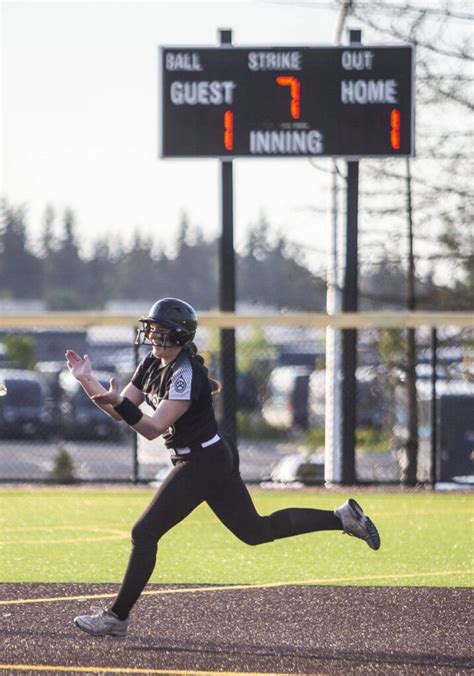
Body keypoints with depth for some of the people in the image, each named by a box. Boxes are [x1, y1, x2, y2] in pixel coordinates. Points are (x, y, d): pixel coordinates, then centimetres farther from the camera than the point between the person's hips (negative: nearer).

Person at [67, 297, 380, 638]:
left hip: (203, 463, -10)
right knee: (256, 530, 18)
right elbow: (120, 411, 7)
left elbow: (153, 428, -29)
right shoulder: (152, 365, 5)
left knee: (145, 533, -9)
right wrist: (86, 379, -3)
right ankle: (343, 517, 22)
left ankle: (117, 617, -3)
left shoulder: (186, 375, -22)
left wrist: (120, 403, -41)